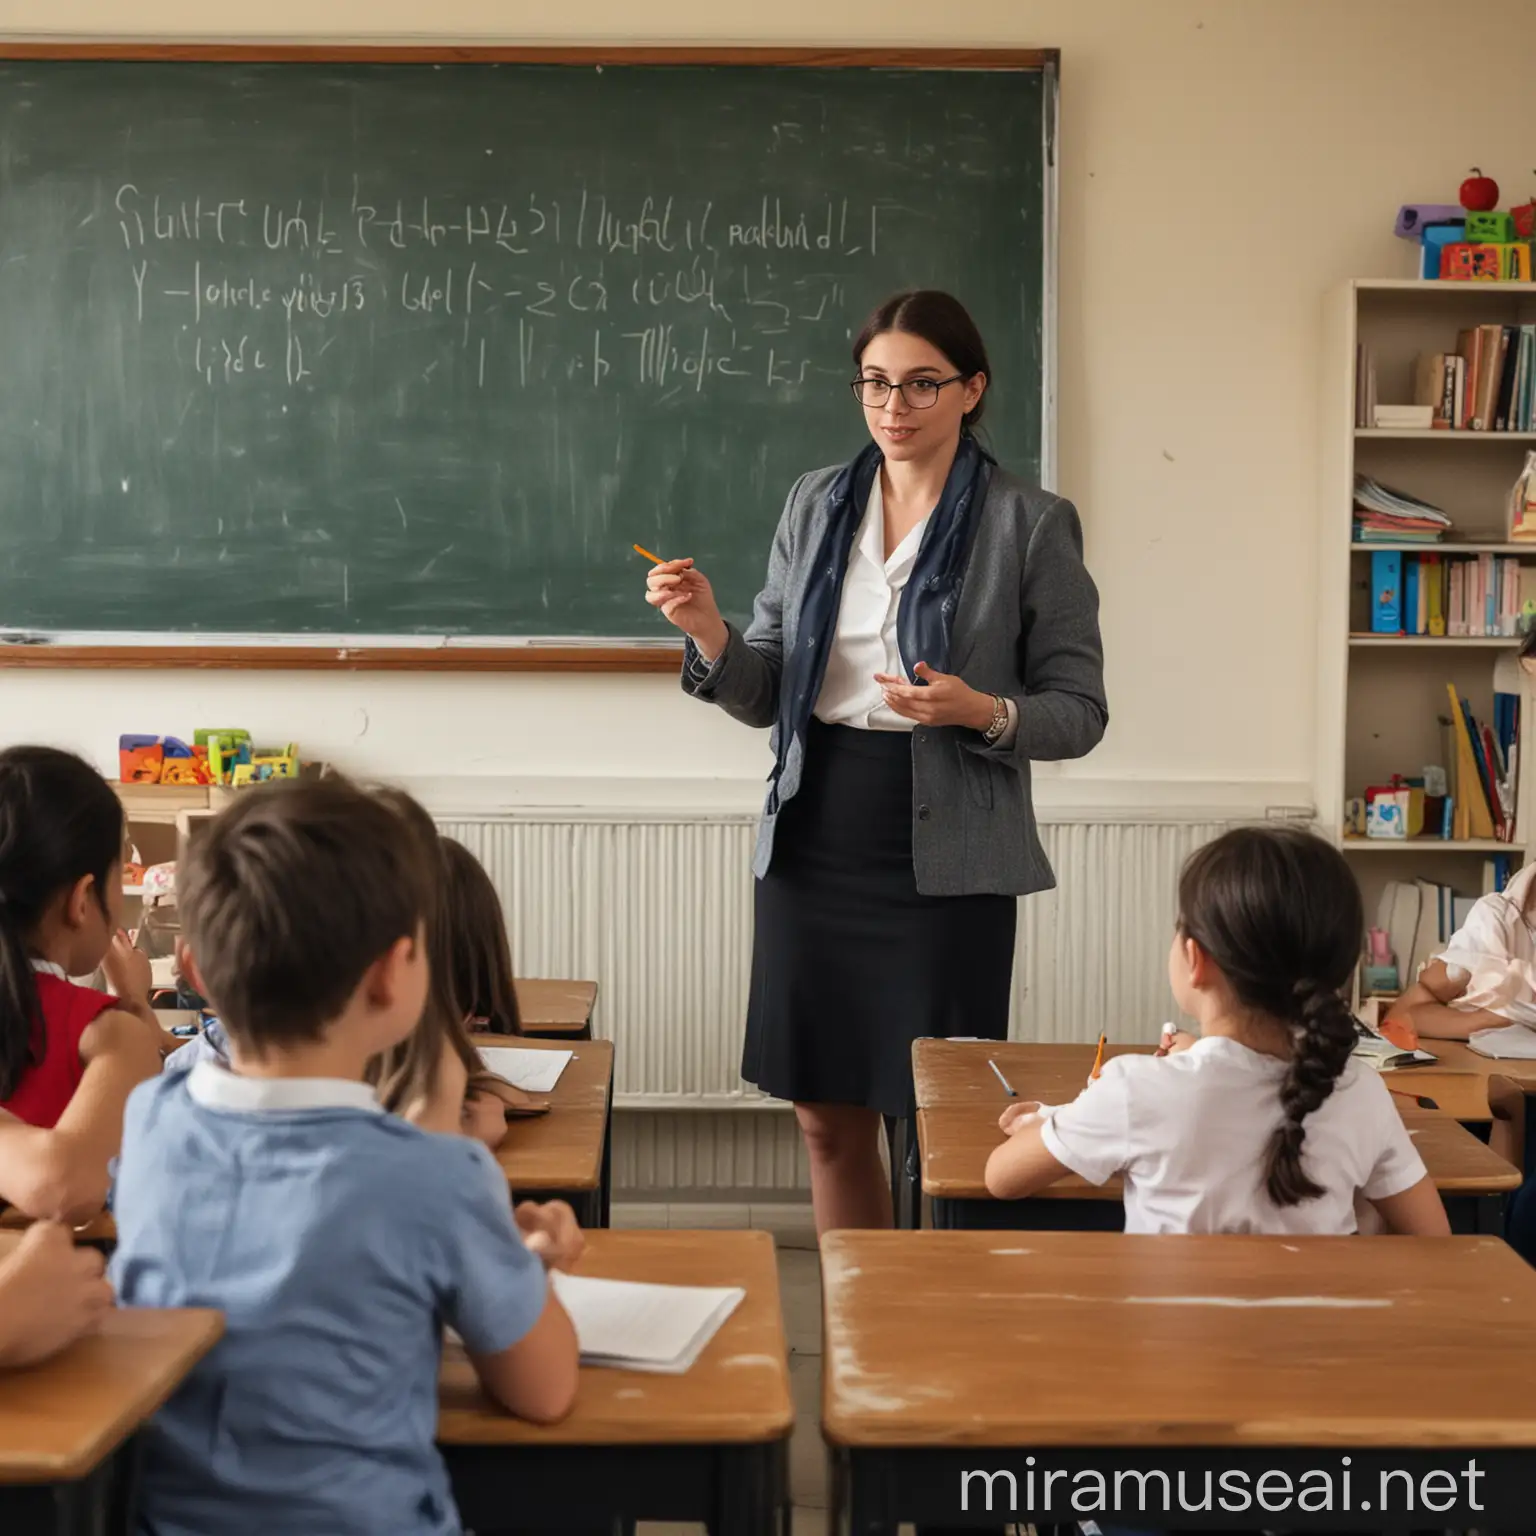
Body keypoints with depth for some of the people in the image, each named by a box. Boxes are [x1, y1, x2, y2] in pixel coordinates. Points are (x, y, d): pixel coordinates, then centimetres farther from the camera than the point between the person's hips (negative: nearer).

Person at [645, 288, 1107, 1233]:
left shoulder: (1032, 525, -4)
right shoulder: (816, 503, 8)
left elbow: (1079, 712, -1)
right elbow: (766, 696, 9)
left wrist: (982, 713, -20)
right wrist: (710, 633, -10)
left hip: (945, 862, -4)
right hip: (813, 845, 4)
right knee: (828, 1119, 12)